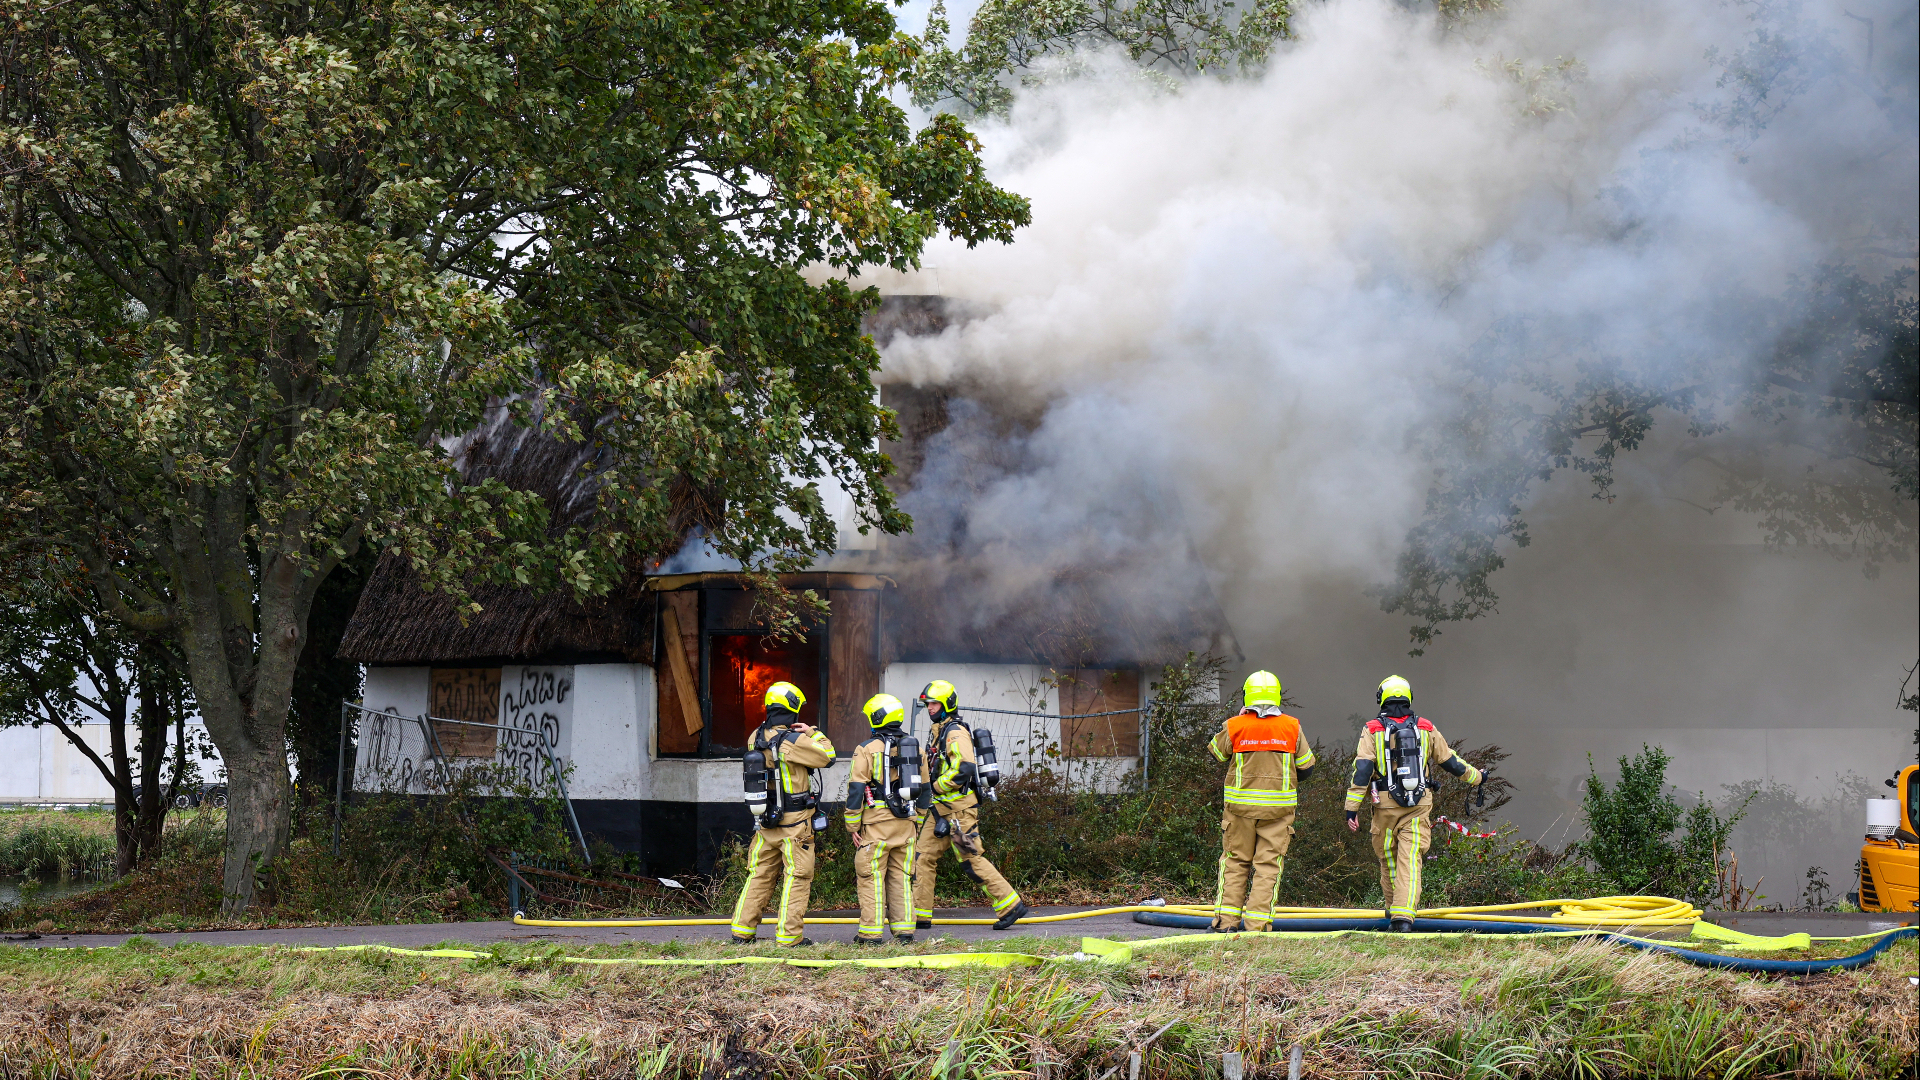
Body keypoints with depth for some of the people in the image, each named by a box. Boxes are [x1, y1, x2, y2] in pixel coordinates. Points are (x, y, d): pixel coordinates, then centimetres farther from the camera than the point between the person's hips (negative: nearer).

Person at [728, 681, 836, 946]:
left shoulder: (756, 738, 3)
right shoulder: (793, 741, -17)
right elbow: (827, 756, -9)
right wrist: (813, 733, 2)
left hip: (765, 823, 6)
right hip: (794, 823, -6)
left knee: (759, 876, 14)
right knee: (797, 878, 2)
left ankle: (742, 931, 14)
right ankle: (789, 935, 1)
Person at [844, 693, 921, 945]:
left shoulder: (867, 749, -6)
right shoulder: (915, 749, 10)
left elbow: (856, 790, -8)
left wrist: (853, 826, -2)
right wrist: (917, 822, 21)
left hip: (876, 822, -5)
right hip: (906, 823, 5)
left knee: (871, 876, 0)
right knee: (901, 876, 10)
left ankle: (871, 931, -2)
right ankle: (904, 930, 9)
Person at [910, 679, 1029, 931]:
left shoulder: (956, 732, -13)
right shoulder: (937, 732, 18)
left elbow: (963, 769, -24)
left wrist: (935, 787, -15)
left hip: (959, 807, -10)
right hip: (941, 808, 10)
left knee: (971, 858, -9)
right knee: (923, 855, 7)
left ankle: (1011, 905, -4)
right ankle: (919, 914, 10)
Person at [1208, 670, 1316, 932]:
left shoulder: (1235, 727, -6)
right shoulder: (1291, 727, -3)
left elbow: (1217, 751, 13)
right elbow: (1306, 767, 6)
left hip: (1240, 805, 0)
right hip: (1278, 807, 0)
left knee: (1235, 862, 11)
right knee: (1269, 865, 3)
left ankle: (1226, 919, 8)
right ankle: (1257, 923, -2)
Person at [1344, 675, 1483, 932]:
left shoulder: (1373, 731, -2)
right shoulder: (1426, 729, 5)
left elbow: (1362, 769, -8)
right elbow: (1450, 762, 14)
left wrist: (1352, 807, -7)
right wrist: (1476, 777, 31)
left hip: (1385, 806, -1)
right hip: (1419, 806, 1)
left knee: (1388, 858, 16)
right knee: (1410, 860, -5)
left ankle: (1393, 909, 30)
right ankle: (1404, 913, -18)